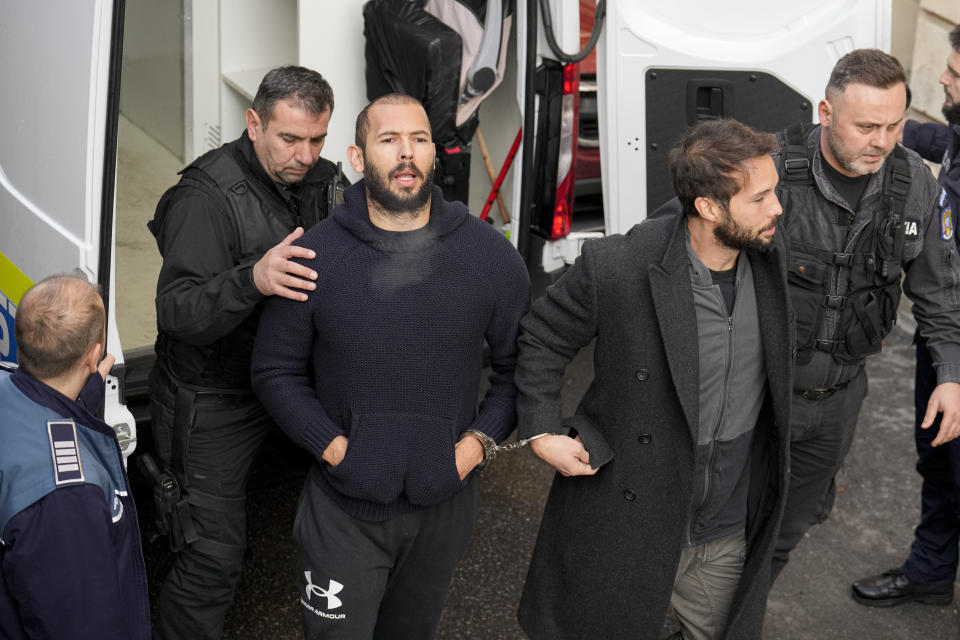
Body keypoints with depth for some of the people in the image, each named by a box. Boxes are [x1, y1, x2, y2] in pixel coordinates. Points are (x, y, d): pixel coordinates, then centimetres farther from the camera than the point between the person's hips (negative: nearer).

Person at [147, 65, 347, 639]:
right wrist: (251, 281, -46)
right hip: (211, 403, -6)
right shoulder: (206, 196, -20)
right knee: (213, 557, -1)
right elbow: (176, 312, -28)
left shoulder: (324, 181, 1)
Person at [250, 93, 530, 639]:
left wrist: (479, 441, -8)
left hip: (446, 504, 2)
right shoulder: (314, 256, -10)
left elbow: (519, 364, 4)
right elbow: (276, 371, -2)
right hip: (344, 511, -2)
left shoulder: (491, 255, -5)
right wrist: (333, 446, -12)